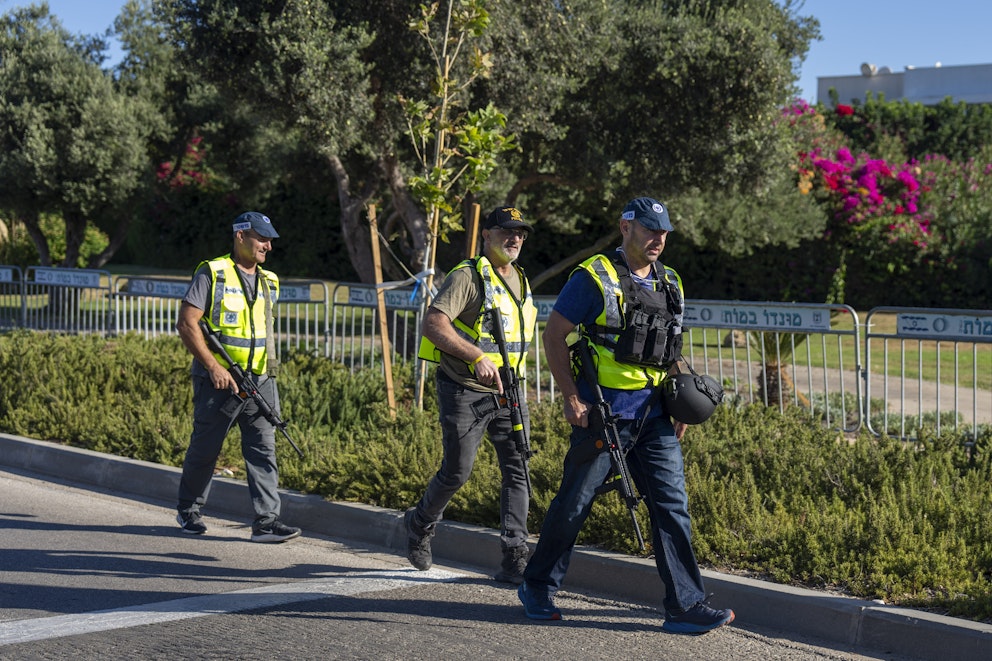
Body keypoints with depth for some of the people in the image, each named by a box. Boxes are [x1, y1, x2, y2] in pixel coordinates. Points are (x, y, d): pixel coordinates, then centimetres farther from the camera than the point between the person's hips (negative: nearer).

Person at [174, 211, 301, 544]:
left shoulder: (269, 282, 14)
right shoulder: (212, 273, -6)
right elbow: (186, 324, -12)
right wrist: (213, 367, -17)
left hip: (260, 381, 5)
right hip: (219, 380, -5)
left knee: (263, 449, -3)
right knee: (204, 448, 8)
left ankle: (266, 520, -4)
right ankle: (189, 511, 27)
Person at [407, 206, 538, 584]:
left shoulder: (520, 281, 15)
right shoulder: (468, 277, -10)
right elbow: (433, 324, -24)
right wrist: (477, 357, -32)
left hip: (508, 392, 6)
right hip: (464, 392, -6)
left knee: (518, 469, -3)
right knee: (457, 471, -2)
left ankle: (514, 557, -1)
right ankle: (420, 525, 26)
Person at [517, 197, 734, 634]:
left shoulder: (669, 284, 13)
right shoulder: (594, 277, -7)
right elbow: (554, 336, -6)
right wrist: (571, 398, -11)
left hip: (653, 416, 5)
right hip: (603, 413, -5)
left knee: (672, 505, -1)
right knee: (573, 503, 5)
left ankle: (686, 607, 1)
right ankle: (537, 588, 23)